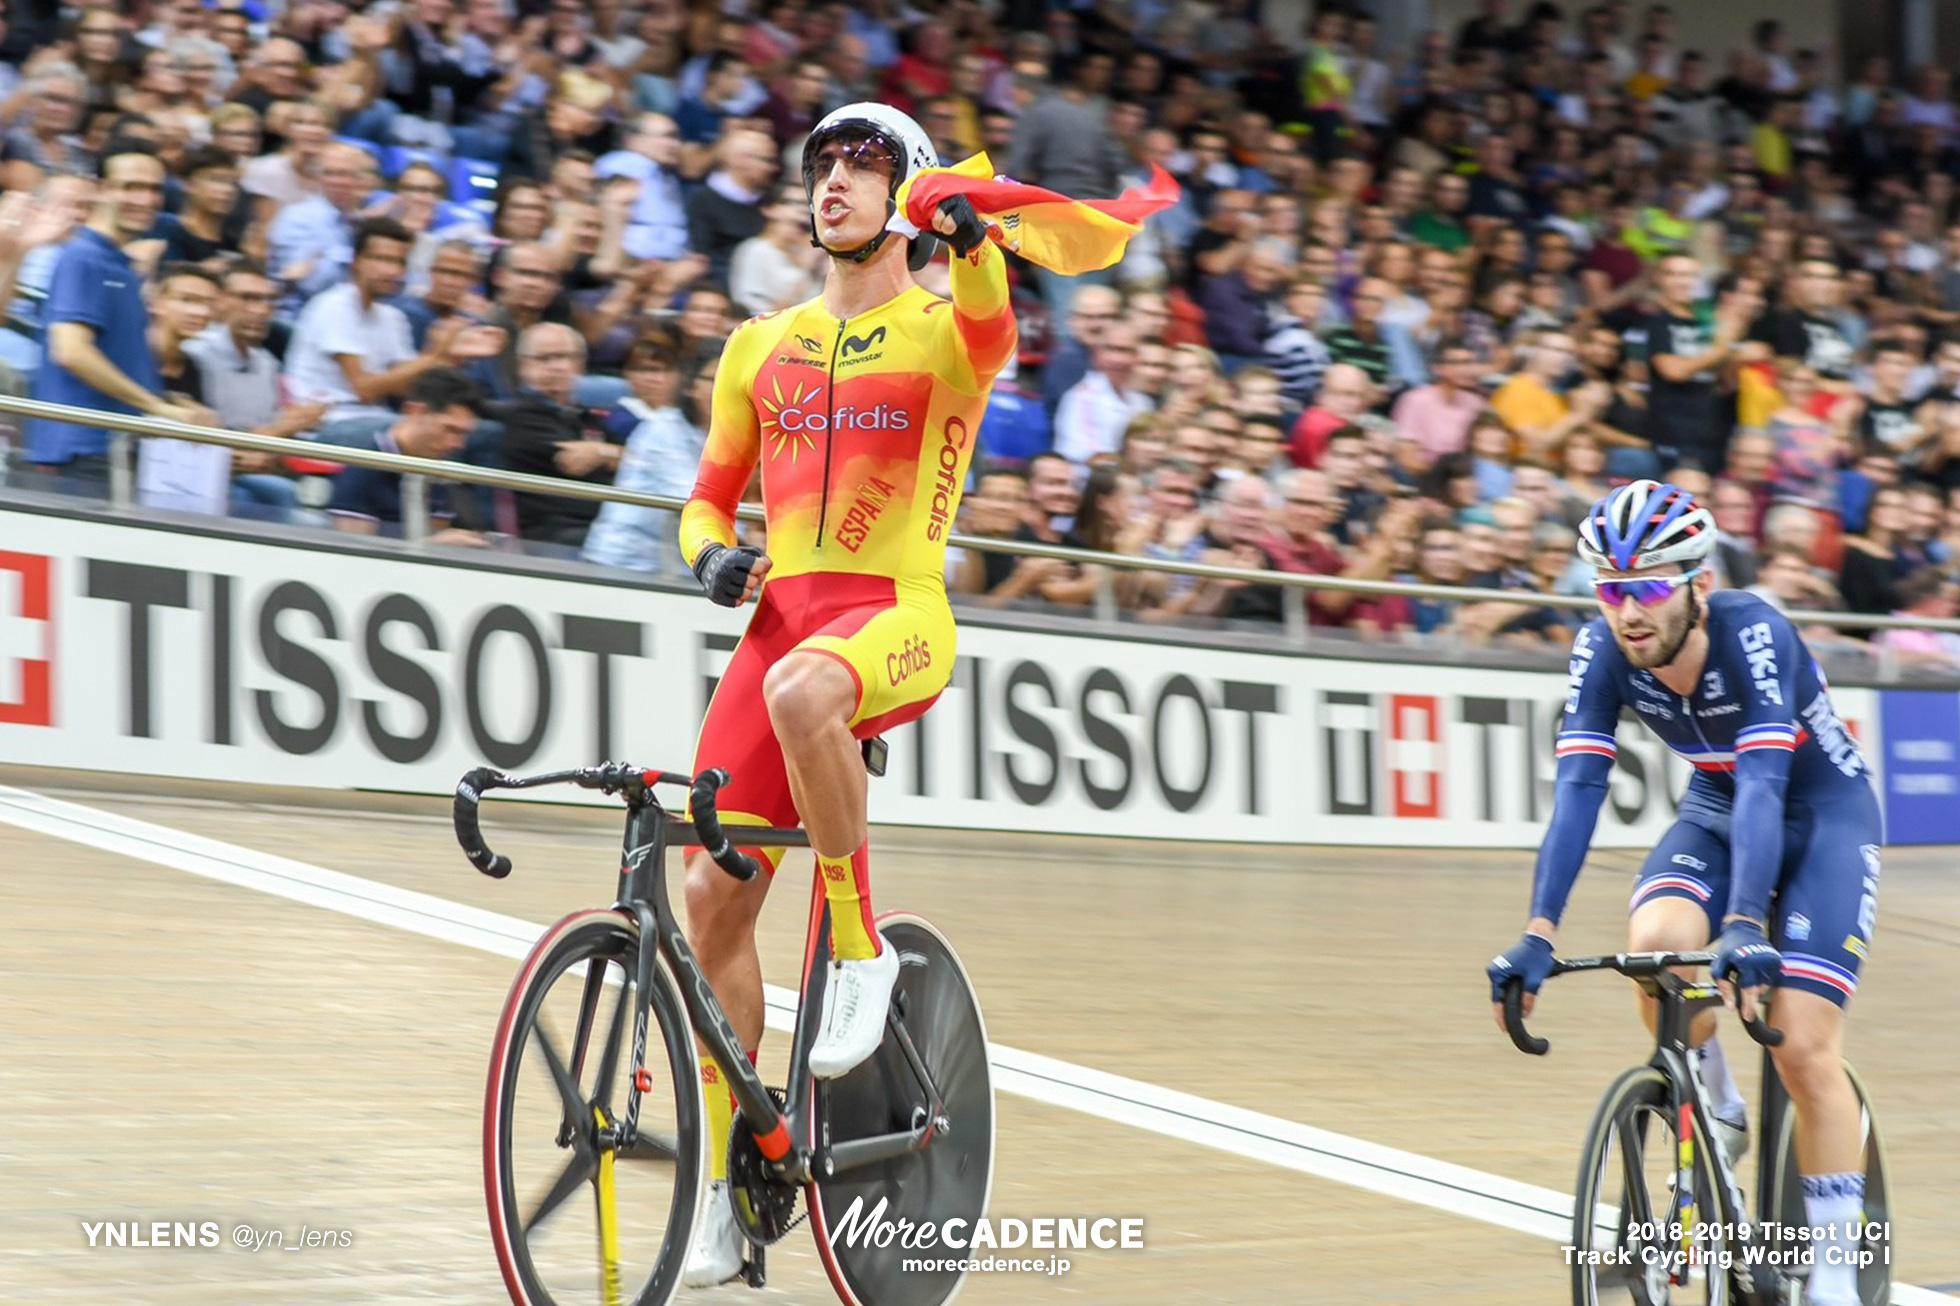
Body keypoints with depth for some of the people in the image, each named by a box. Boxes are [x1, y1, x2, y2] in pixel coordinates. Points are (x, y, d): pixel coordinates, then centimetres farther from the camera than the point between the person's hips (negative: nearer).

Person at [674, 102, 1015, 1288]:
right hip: (781, 612, 5)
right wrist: (713, 552, -1)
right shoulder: (764, 346, 17)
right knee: (714, 894, -4)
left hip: (897, 613, -5)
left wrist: (973, 240, -43)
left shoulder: (940, 330, 4)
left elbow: (992, 330, -21)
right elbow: (710, 494, 23)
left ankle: (863, 952, -21)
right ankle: (730, 1187, 7)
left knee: (801, 691, -41)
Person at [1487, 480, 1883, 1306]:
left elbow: (1763, 782, -41)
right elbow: (1578, 789, -26)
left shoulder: (1752, 633, -32)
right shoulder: (1602, 650, -20)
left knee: (1803, 1049, -14)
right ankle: (1716, 1115, -1)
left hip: (1824, 812, -4)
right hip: (1716, 810, 4)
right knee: (1656, 943, -29)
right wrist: (1537, 936, -38)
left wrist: (1747, 927, -54)